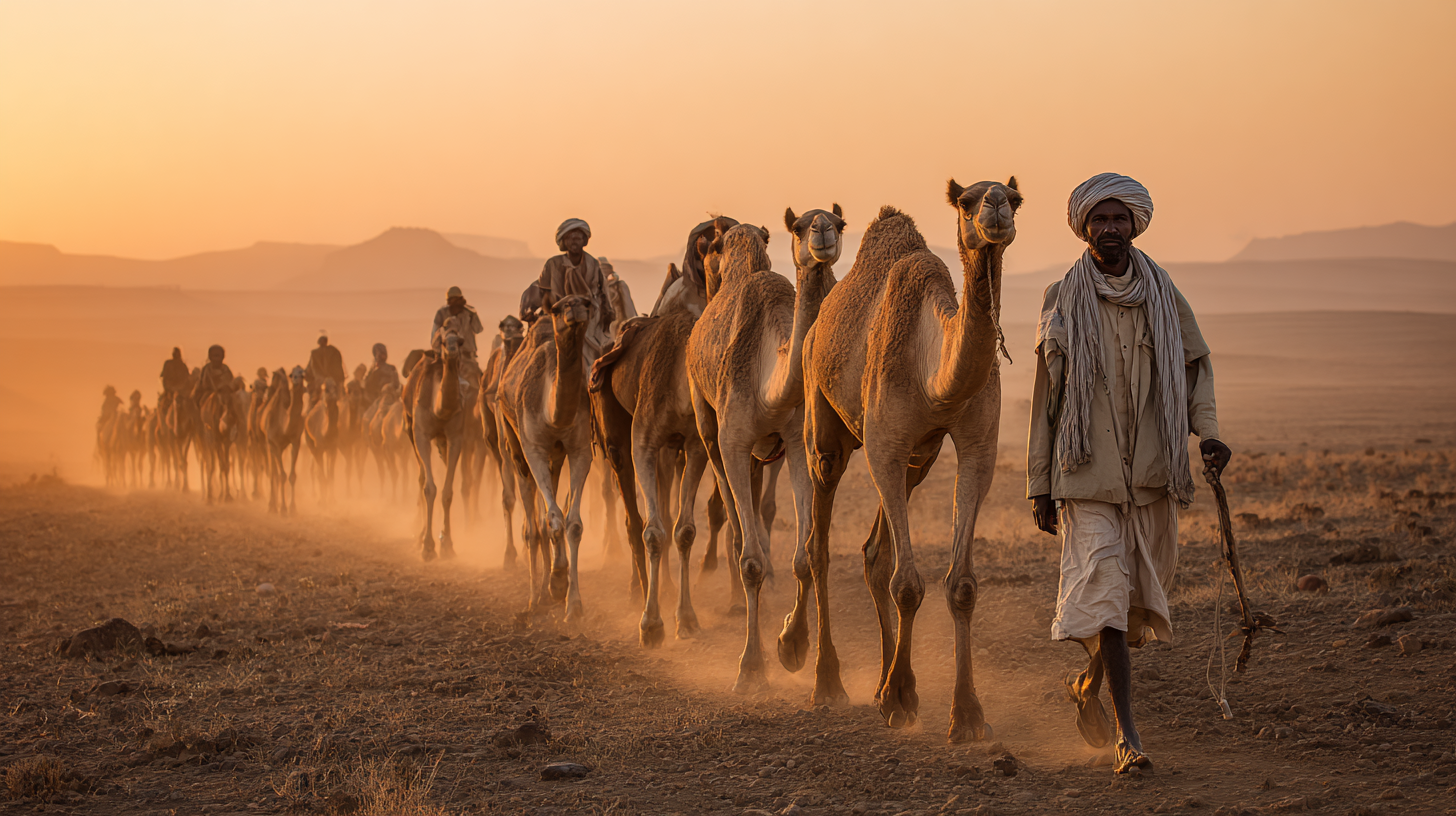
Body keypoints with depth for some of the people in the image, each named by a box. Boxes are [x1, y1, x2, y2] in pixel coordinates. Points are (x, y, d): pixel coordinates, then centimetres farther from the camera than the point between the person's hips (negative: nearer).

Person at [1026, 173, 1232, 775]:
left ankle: (1089, 683, 39)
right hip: (1087, 477, -3)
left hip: (1152, 475, 3)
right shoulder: (1060, 300, 1)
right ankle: (1127, 735, -11)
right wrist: (1039, 487, 4)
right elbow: (1045, 397, 5)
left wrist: (1207, 431, -6)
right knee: (1104, 596, -14)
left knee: (1138, 597, 10)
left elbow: (1195, 363, 14)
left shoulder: (1162, 294, 6)